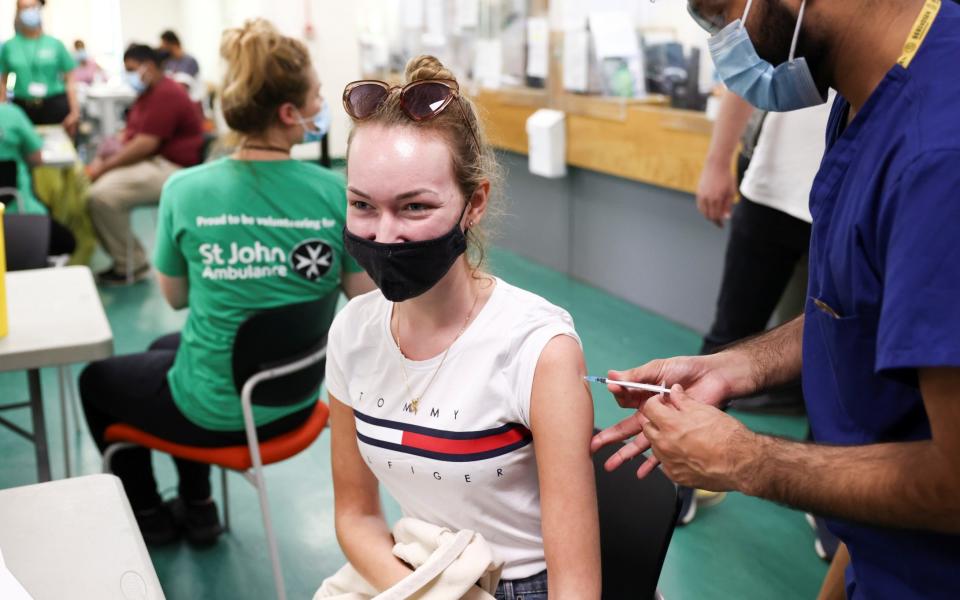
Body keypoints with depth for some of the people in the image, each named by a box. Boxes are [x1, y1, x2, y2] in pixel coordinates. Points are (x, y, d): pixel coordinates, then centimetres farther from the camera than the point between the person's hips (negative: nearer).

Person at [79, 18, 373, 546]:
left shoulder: (185, 191, -18)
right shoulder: (336, 194, -16)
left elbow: (175, 297, -2)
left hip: (214, 411, -3)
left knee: (96, 379, 29)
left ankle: (148, 518, 43)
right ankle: (196, 508, 43)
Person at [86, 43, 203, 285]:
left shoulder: (166, 95, -15)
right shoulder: (148, 94, 20)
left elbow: (145, 144, -22)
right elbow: (129, 134, 20)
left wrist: (104, 166, -17)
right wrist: (103, 158, 2)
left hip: (169, 169, -11)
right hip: (148, 161, 11)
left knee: (102, 195, -25)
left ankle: (131, 265, -10)